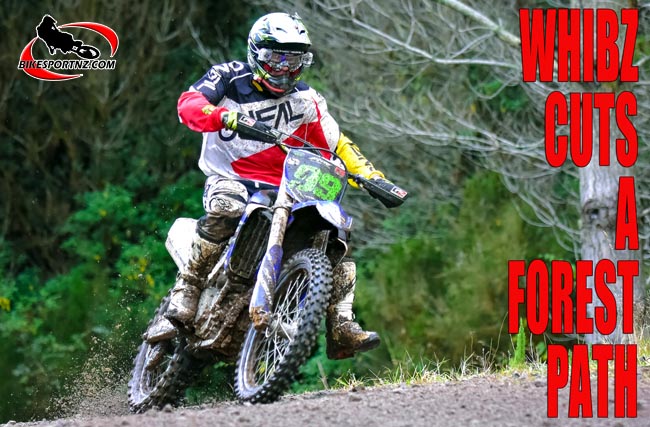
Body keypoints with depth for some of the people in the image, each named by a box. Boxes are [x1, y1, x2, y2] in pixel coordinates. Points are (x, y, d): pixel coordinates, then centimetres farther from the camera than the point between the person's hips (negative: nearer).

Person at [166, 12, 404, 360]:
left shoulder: (304, 99, 14)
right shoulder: (229, 78, 1)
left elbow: (335, 144, 16)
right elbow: (188, 104, -15)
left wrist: (371, 176, 0)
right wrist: (224, 116, -36)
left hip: (285, 188, 5)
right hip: (230, 178, -5)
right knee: (227, 207, -40)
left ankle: (341, 329, -13)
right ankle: (188, 286, -31)